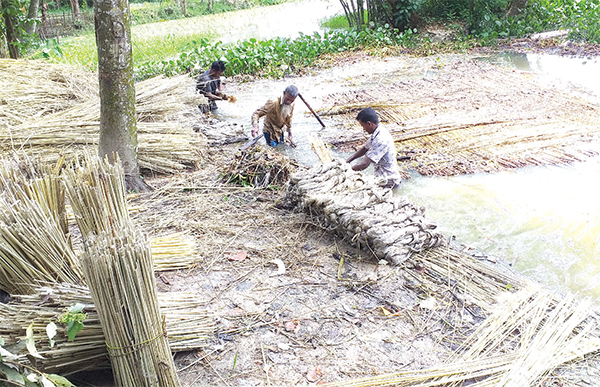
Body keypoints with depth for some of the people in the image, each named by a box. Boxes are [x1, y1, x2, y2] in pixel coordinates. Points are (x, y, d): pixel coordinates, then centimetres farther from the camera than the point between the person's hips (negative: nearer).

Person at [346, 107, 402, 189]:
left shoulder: (381, 139, -28)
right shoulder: (376, 134, 2)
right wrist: (348, 160, 10)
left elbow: (365, 164, -30)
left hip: (388, 180, -10)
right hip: (382, 175, 10)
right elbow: (365, 148, 20)